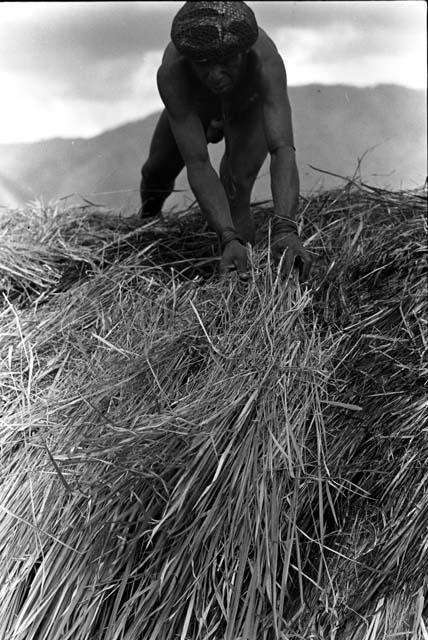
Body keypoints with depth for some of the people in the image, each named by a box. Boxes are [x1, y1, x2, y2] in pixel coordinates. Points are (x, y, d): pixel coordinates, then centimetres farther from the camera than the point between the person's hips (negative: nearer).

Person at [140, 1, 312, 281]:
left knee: (238, 184, -28)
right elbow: (198, 166, -49)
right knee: (159, 172, 19)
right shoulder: (171, 73, -46)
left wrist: (285, 230, -73)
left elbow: (283, 151, -57)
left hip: (250, 103, -2)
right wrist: (228, 239, -62)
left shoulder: (265, 60, -48)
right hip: (195, 105, 2)